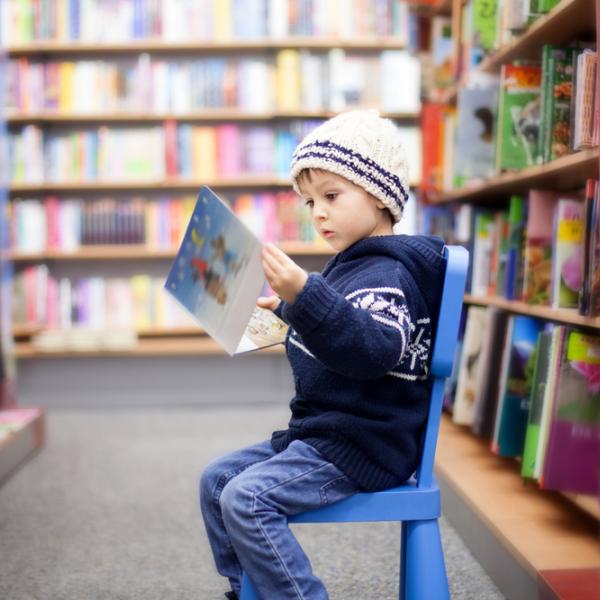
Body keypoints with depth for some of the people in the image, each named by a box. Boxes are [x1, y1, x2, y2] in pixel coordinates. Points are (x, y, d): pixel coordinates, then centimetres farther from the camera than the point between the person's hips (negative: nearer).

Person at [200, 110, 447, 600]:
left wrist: (305, 294, -48)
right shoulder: (352, 266, 14)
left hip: (360, 447, -11)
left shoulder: (387, 275, -17)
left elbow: (374, 349, -38)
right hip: (317, 432, 11)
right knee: (216, 479, 13)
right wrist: (289, 310, 38)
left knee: (246, 499, -24)